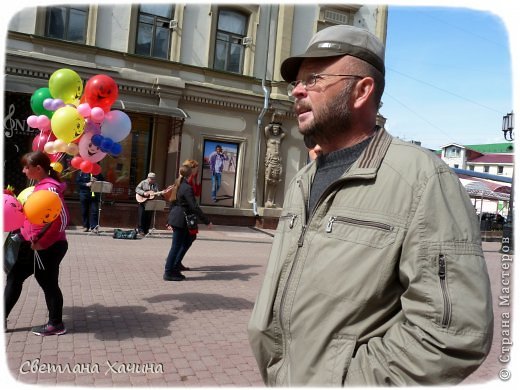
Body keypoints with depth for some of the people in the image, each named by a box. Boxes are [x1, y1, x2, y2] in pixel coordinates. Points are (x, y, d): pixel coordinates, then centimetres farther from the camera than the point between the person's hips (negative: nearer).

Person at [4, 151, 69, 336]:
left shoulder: (49, 188, -20)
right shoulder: (40, 186, 10)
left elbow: (62, 219, -26)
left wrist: (43, 242, -21)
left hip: (48, 248, -10)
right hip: (32, 245, 10)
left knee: (48, 285, 5)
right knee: (14, 277, 17)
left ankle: (56, 324, 22)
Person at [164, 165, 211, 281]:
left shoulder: (177, 186, 11)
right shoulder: (187, 188, -17)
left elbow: (172, 203, 18)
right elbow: (194, 207, -21)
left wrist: (170, 221, 26)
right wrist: (207, 221, -17)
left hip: (175, 218, 9)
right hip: (180, 220, -9)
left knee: (187, 241, 18)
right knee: (176, 246, -1)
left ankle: (174, 267, 20)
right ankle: (168, 273, 8)